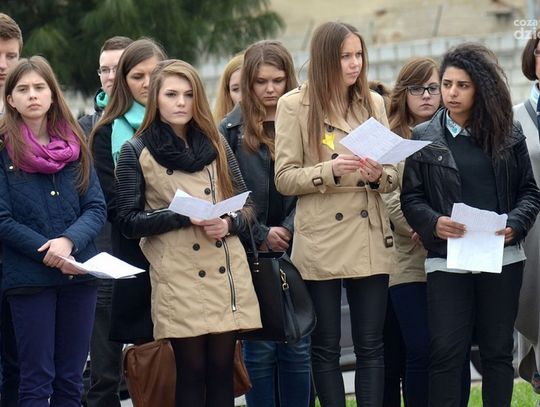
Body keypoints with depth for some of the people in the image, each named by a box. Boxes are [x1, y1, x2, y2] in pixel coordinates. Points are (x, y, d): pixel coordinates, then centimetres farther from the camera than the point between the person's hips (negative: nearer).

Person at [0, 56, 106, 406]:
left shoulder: (75, 145, 9)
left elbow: (97, 208, 3)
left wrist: (69, 241, -16)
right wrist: (47, 252, -16)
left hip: (80, 273, 3)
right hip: (28, 278, -3)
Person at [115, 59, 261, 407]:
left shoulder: (215, 144, 13)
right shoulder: (136, 152, 2)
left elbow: (246, 205, 15)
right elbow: (130, 221, -3)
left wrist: (229, 224, -8)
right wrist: (183, 215, -16)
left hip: (226, 276, 3)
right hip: (179, 282, -3)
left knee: (222, 371, 3)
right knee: (191, 372, -1)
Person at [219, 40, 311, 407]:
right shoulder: (232, 130, 4)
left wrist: (289, 230, -11)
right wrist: (262, 236, -7)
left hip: (297, 250, 1)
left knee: (298, 347, 2)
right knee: (259, 348, 1)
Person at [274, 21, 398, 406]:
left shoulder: (374, 102, 8)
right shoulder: (295, 105, -2)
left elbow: (394, 176, 11)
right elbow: (285, 178, -4)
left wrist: (378, 175, -12)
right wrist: (330, 170, -19)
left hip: (371, 239, 3)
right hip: (321, 241, -3)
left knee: (371, 345, 4)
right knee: (326, 348, 4)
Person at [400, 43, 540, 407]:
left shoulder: (508, 134, 7)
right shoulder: (424, 138, 6)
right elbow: (411, 198, 3)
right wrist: (433, 223, -16)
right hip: (447, 258, -1)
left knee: (498, 349, 7)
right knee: (446, 351, -6)